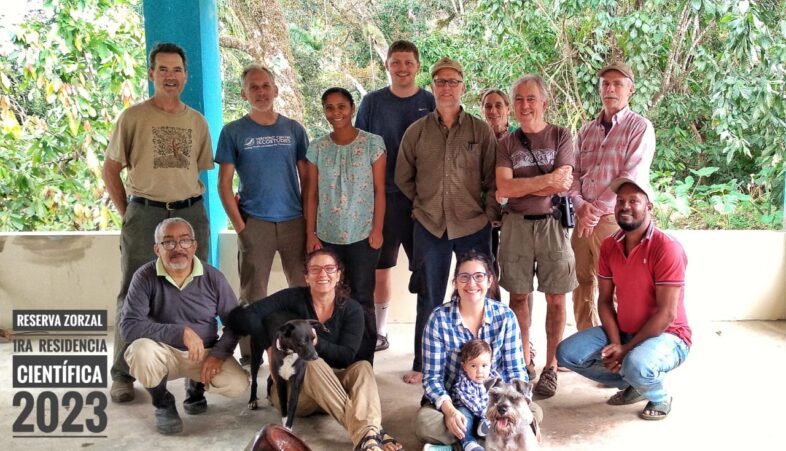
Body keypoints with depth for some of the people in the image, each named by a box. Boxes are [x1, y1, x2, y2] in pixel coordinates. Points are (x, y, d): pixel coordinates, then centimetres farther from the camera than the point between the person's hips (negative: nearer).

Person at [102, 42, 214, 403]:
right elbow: (110, 170, 2)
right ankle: (122, 375, 16)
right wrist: (127, 212, -1)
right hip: (144, 214, -3)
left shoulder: (197, 120, 8)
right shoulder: (133, 117, -1)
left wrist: (189, 205, 5)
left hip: (191, 214, 3)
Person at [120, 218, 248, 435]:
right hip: (164, 352, -1)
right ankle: (163, 403, -2)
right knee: (141, 350, -35)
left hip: (205, 353, 2)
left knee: (238, 384, -23)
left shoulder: (213, 277, -8)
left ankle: (197, 385, 16)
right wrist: (181, 332, -33)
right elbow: (128, 325, -25)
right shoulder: (145, 277, -15)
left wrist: (219, 353, -17)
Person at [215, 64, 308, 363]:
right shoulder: (233, 132, 2)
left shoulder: (294, 129, 8)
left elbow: (306, 178, 10)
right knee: (253, 294, 4)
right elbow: (224, 184, 0)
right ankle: (250, 357, 15)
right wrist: (239, 226, -8)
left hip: (295, 221, 2)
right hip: (255, 224, -2)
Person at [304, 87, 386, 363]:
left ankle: (364, 362, 15)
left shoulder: (372, 143, -1)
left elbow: (379, 190, -2)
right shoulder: (317, 148, 6)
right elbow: (311, 194, 7)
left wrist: (377, 229, -7)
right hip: (327, 236, 3)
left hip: (362, 236, -2)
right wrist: (310, 233, 2)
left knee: (362, 299, 3)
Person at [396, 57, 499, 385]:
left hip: (473, 227, -1)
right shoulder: (416, 131, 4)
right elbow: (403, 179, 11)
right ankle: (423, 364, 22)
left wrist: (489, 215, -4)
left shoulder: (481, 131, 2)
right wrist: (425, 206, 8)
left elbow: (493, 180, 3)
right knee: (429, 299, 10)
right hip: (429, 227, 1)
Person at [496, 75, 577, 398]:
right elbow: (504, 188, -6)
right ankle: (523, 361, 21)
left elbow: (563, 186, -9)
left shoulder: (560, 137, 3)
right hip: (516, 224, 2)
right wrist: (546, 180, -10)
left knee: (555, 299, 2)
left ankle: (550, 367, 13)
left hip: (551, 223, -1)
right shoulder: (508, 143, 7)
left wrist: (520, 186, -8)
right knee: (518, 296, 7)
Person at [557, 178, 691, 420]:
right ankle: (633, 384, 12)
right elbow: (605, 300, 2)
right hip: (623, 332, 6)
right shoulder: (609, 246, 0)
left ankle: (660, 396, 0)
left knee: (636, 365, -38)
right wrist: (615, 343, -12)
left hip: (666, 335, -6)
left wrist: (626, 349, -21)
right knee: (567, 353, -10)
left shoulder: (667, 248, -20)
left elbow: (667, 314, -22)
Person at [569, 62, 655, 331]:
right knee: (582, 284, 10)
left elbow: (631, 178, -12)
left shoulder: (640, 127, -2)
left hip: (615, 219, -5)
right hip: (583, 218, 5)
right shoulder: (586, 131, 15)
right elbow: (574, 174, 10)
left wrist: (596, 210, -13)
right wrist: (580, 204, -8)